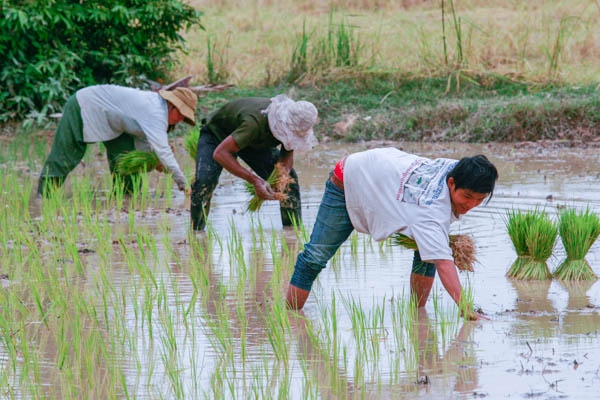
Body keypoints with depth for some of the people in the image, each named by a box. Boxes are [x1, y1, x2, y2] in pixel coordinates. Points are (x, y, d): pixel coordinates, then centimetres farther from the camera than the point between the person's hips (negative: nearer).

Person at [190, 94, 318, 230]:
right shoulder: (256, 122, -46)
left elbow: (288, 153, -10)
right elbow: (220, 153, -47)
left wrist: (284, 171, -35)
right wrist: (254, 180, -52)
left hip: (254, 141, 6)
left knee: (290, 177, -8)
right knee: (204, 181, -30)